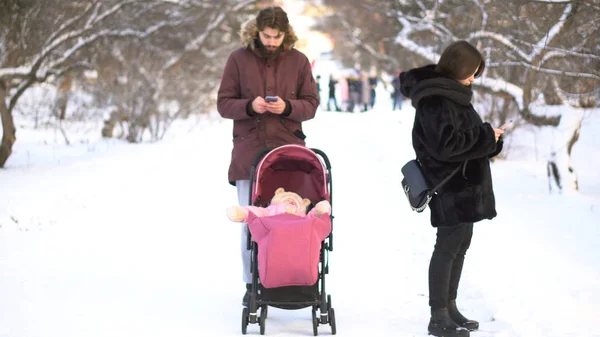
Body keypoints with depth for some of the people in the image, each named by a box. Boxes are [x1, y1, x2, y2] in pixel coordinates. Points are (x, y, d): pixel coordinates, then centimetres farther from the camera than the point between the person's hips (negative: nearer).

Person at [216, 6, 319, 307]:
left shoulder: (298, 61, 4)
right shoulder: (239, 59, 1)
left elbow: (310, 105, 5)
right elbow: (224, 104, 2)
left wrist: (287, 107, -15)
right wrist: (249, 106, -18)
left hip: (288, 149, 0)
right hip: (249, 149, 0)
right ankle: (252, 284, 12)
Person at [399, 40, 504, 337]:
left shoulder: (451, 92, 15)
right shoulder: (436, 99, -17)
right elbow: (444, 143, -25)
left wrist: (489, 137, 3)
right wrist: (486, 136, -16)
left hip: (464, 186, 10)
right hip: (452, 187, -10)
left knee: (460, 245, 16)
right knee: (448, 248, -6)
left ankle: (450, 308, 26)